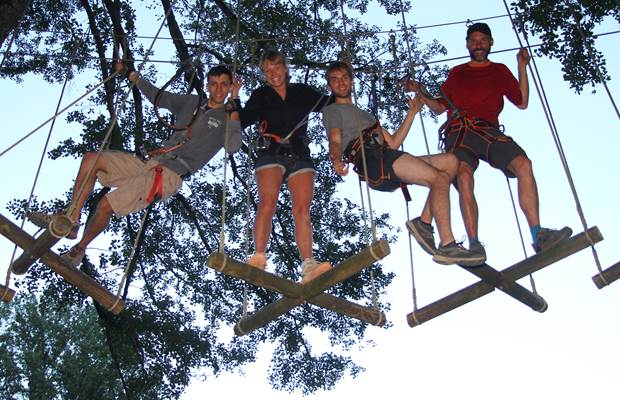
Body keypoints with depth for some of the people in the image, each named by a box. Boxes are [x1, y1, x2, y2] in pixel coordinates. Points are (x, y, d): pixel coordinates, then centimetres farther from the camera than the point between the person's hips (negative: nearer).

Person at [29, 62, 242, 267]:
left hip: (170, 176, -7)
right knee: (91, 159, -2)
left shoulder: (227, 118, 0)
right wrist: (131, 74, 29)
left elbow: (232, 147, -20)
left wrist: (234, 108, -22)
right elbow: (158, 96, 29)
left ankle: (79, 249, 8)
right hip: (151, 163, 8)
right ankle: (71, 220, -3)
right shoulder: (191, 102, 18)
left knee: (106, 205, -17)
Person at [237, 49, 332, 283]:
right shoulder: (260, 96, 17)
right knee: (267, 202, -24)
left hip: (300, 155, 1)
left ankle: (308, 265, -26)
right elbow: (240, 121, 7)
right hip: (271, 154, -1)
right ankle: (258, 258, -32)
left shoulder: (303, 92, 20)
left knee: (302, 209, -14)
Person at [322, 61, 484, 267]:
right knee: (440, 178, -22)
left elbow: (393, 143, 28)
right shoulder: (332, 110, 19)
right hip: (371, 158, -8)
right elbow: (335, 140, -3)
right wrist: (336, 159, -26)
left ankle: (424, 222, -13)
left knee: (450, 161, -6)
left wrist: (412, 113, 24)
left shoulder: (365, 115, 39)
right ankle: (447, 245, -29)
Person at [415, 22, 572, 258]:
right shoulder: (456, 73, 27)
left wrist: (522, 67, 15)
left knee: (523, 164, -27)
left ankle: (538, 236, -31)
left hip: (488, 132, 1)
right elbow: (439, 107, 25)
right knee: (464, 177, -31)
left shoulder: (500, 71, 27)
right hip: (458, 133, -1)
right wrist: (421, 95, 6)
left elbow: (522, 103, 22)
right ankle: (474, 245, -39)